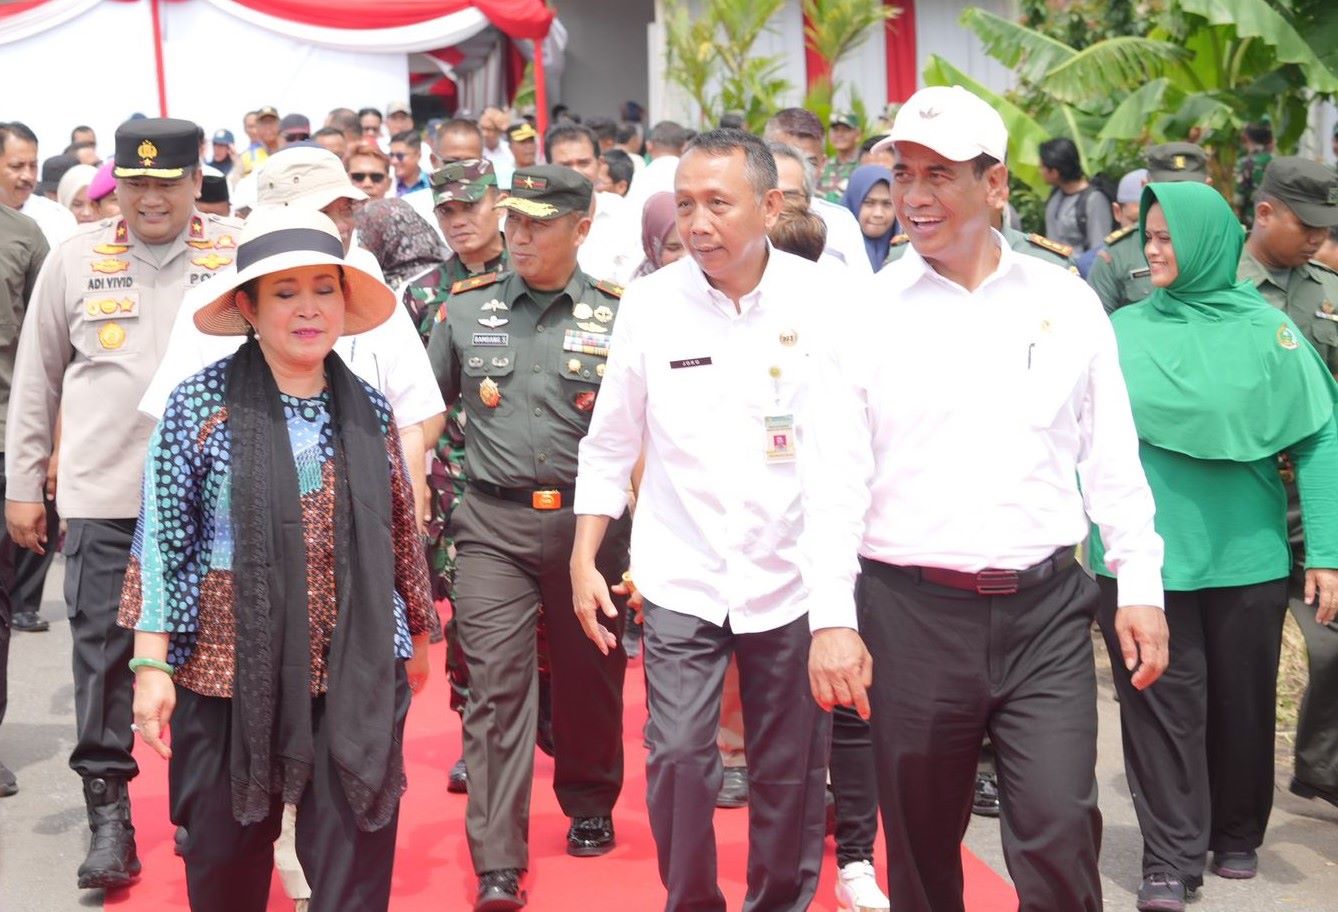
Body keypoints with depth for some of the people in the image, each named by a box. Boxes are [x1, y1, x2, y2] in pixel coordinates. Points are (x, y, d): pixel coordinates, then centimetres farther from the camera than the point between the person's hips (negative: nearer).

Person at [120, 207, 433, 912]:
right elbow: (162, 542, -4)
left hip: (357, 680, 2)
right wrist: (151, 663, -8)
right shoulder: (198, 405, -5)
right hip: (228, 674, -1)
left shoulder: (369, 410, 4)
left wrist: (417, 634, 21)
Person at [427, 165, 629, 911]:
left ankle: (590, 808, 37)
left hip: (588, 520, 0)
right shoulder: (466, 309, 6)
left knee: (589, 677, 13)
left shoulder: (617, 315, 1)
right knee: (496, 686, -5)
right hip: (494, 523, 0)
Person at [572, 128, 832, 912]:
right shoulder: (652, 302, -2)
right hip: (681, 579, 0)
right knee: (678, 758, -5)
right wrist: (584, 560, 5)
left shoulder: (823, 301, -6)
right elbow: (611, 443, 7)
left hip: (792, 577, 0)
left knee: (793, 772, 10)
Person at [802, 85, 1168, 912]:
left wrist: (1142, 587, 4)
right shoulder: (866, 313, 1)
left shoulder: (1067, 303, 5)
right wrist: (832, 619, -9)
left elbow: (1113, 457, 9)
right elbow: (834, 479, -2)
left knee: (1061, 833, -7)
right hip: (911, 611, 0)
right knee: (922, 845, 10)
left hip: (1047, 607, 1)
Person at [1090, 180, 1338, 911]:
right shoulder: (1121, 331, 2)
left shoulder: (1266, 330, -2)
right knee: (1163, 705, 2)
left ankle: (1237, 835, 32)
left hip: (1245, 555, 0)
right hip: (1142, 554, 0)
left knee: (1241, 704, 12)